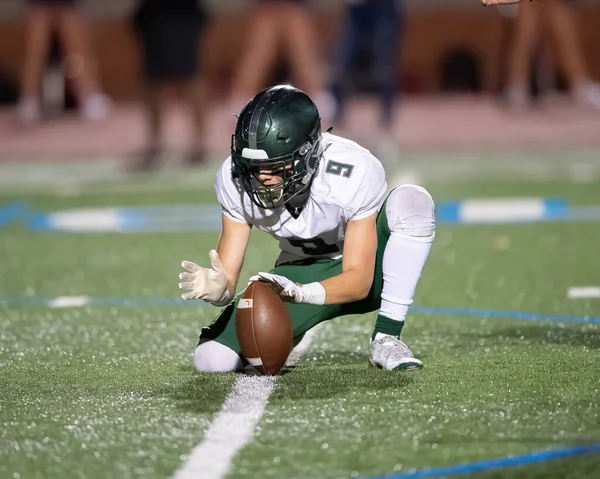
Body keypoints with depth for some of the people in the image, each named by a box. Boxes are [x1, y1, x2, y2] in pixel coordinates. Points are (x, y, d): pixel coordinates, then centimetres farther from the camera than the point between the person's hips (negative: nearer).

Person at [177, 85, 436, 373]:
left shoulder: (354, 173, -31)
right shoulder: (235, 181, -21)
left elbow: (359, 281, -30)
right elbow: (228, 279, -18)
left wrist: (298, 293, -48)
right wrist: (218, 288, -43)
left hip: (366, 269, -2)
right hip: (301, 272, 2)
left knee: (411, 200, -34)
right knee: (212, 359, -19)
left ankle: (386, 338, -24)